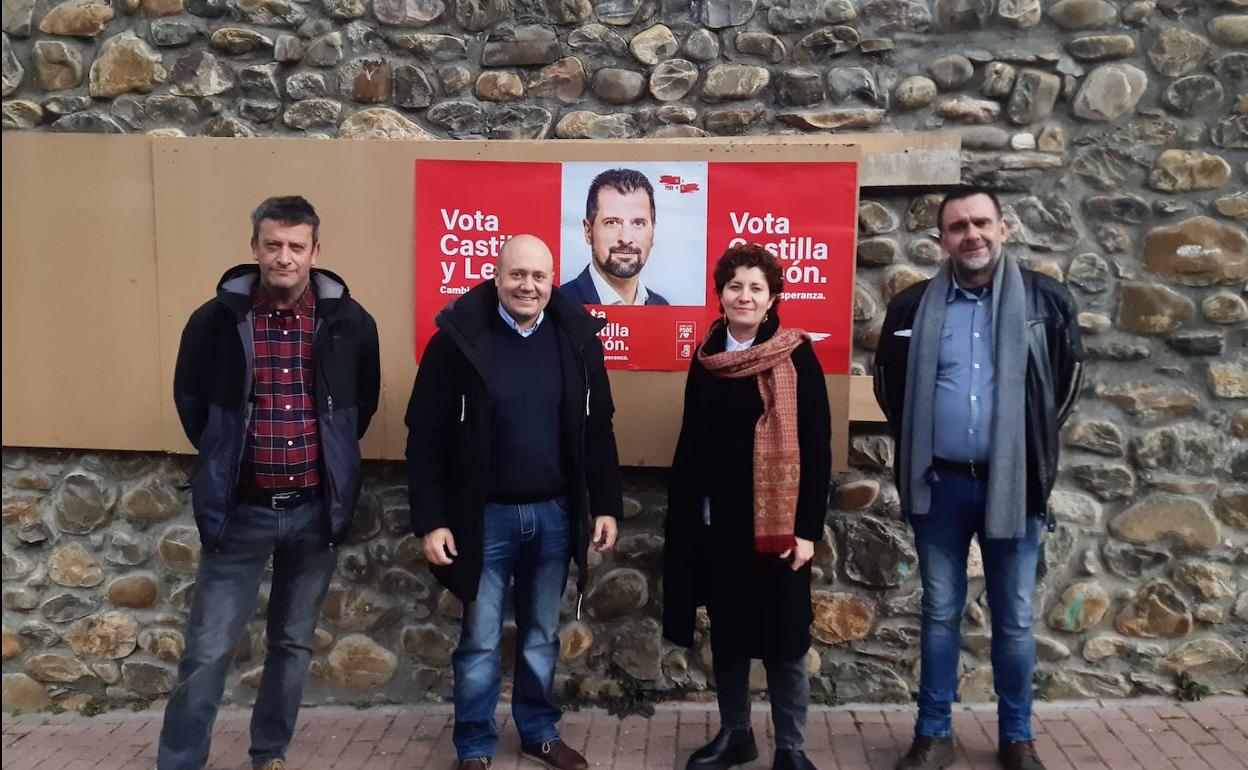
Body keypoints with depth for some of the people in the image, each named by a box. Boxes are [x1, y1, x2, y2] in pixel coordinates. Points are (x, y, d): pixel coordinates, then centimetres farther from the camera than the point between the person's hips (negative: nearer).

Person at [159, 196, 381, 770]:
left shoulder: (350, 322, -3)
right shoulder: (217, 320, -6)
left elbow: (364, 402, 12)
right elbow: (190, 400, 9)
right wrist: (228, 460, 10)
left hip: (315, 510, 2)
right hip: (240, 511, -1)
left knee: (294, 644, 15)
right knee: (207, 650, 1)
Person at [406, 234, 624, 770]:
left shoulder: (577, 336, -1)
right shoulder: (459, 337, -10)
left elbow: (598, 430, 6)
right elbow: (426, 435, -8)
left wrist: (606, 506, 3)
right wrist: (431, 520, -12)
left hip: (554, 515, 3)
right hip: (485, 517, -3)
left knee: (542, 636, 17)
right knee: (480, 642, 7)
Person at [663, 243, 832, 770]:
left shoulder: (797, 357, -6)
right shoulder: (706, 359, 6)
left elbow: (816, 446, -9)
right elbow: (691, 444, 10)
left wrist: (808, 527, -13)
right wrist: (682, 519, 8)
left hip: (778, 522, -4)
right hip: (718, 522, 4)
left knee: (784, 637, 4)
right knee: (726, 635, 13)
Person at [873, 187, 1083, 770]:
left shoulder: (1046, 300, 0)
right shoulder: (911, 308, 1)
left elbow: (1068, 377, 11)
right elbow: (888, 384, 14)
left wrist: (1034, 444, 9)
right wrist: (918, 441, 10)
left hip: (1014, 483, -1)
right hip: (939, 484, 1)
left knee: (1015, 620, 10)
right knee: (940, 613, 11)